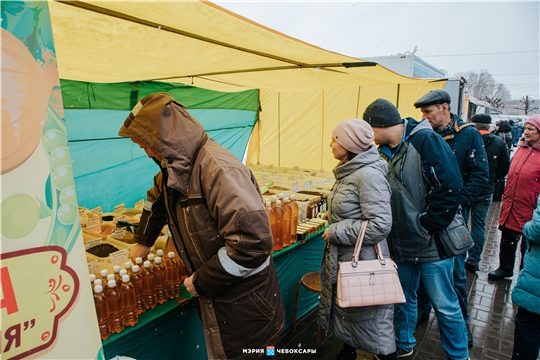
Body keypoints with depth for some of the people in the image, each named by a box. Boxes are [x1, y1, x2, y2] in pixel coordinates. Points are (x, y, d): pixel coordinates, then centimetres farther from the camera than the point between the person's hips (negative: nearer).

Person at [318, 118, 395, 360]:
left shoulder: (369, 175, -23)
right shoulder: (349, 171, 5)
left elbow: (380, 225, -28)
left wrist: (335, 232, -22)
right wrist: (334, 230, 13)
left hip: (363, 260, -9)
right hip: (344, 257, 9)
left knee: (370, 317, 8)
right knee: (345, 308, 24)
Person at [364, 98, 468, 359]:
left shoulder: (425, 140, -16)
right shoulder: (384, 152, 6)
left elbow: (450, 187, -22)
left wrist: (428, 227, -17)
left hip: (432, 244, -7)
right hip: (401, 245, 7)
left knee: (445, 305, 10)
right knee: (404, 299, 21)